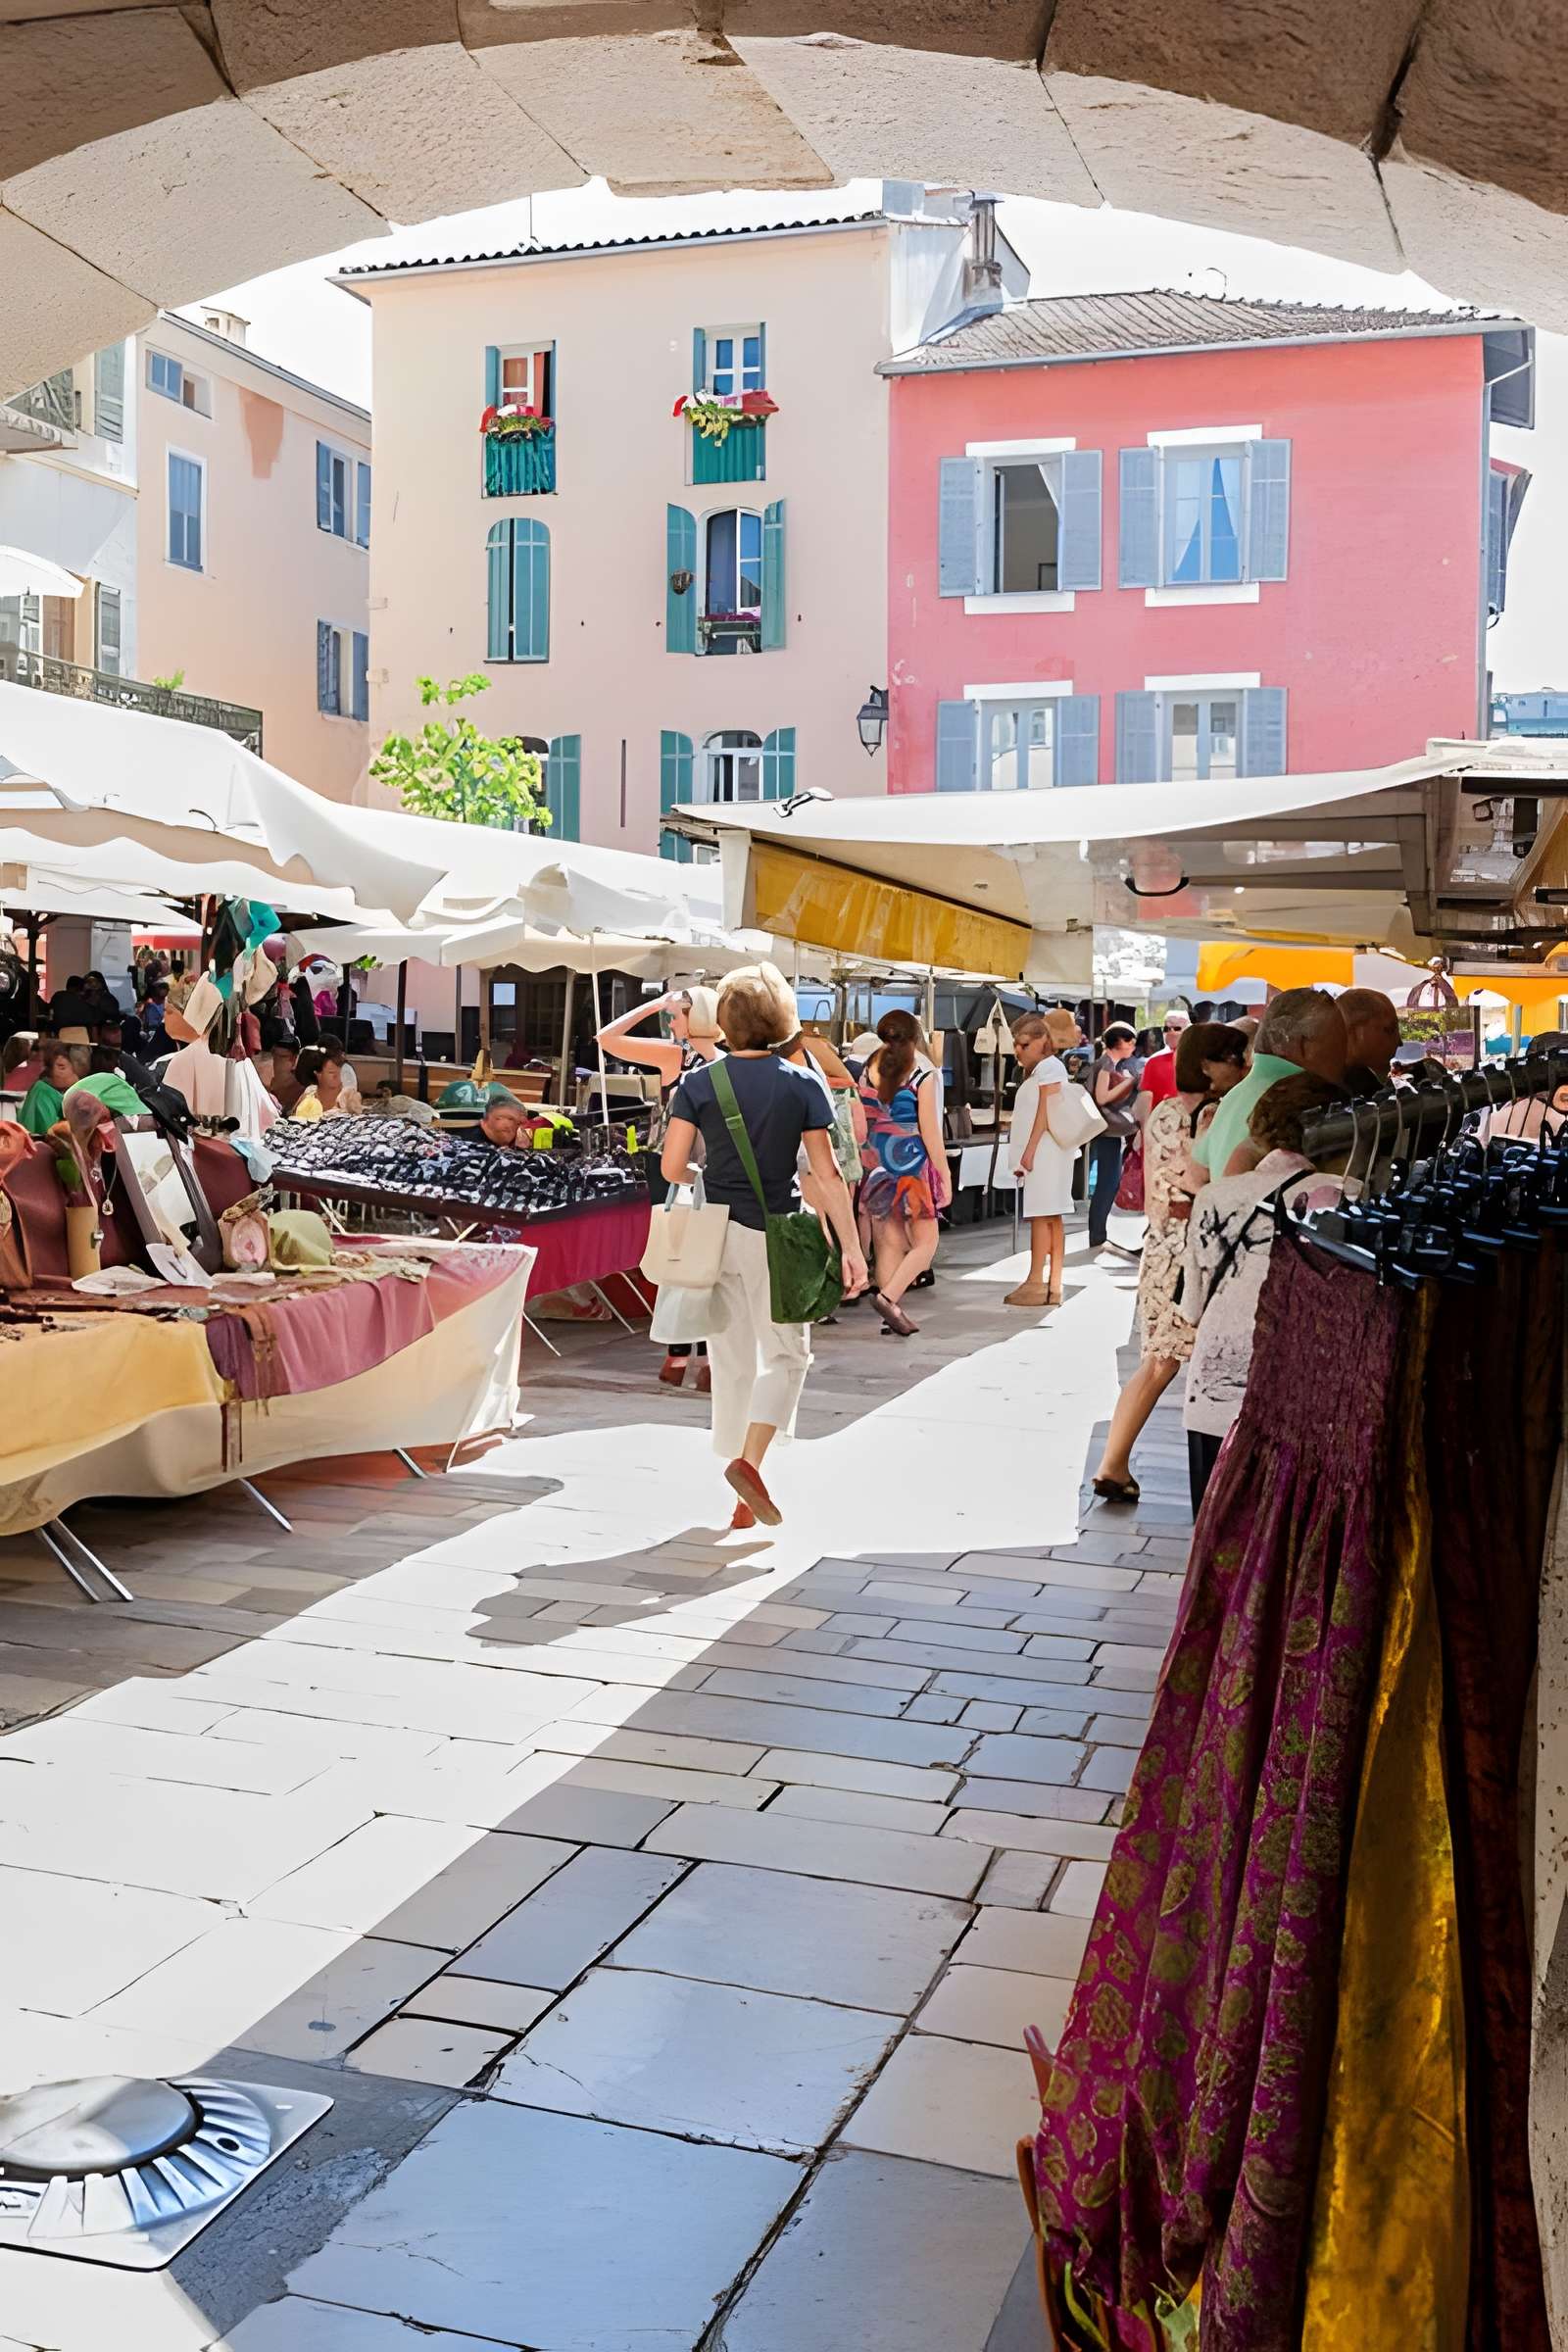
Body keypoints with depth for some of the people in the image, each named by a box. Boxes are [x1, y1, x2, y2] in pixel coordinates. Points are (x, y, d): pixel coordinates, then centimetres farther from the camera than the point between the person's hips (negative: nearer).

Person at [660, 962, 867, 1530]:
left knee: (732, 1363, 12)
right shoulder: (802, 1084, -5)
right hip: (772, 1235, -2)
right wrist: (851, 1247, -4)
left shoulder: (698, 1082, -2)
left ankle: (743, 1497, 19)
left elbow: (671, 1167, -4)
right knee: (786, 1355, 12)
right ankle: (750, 1460, -10)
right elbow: (826, 1174, -7)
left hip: (714, 1232, 2)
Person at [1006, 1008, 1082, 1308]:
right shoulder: (1039, 1069, 23)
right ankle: (1054, 1285, 9)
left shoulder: (1048, 1066, -8)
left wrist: (1030, 1149, -19)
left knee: (1041, 1215, -10)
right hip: (1042, 1155, 10)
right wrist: (1026, 1153, 15)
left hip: (1044, 1151, -10)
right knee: (1052, 1218, 8)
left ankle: (1036, 1283, -10)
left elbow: (1045, 1112, -16)